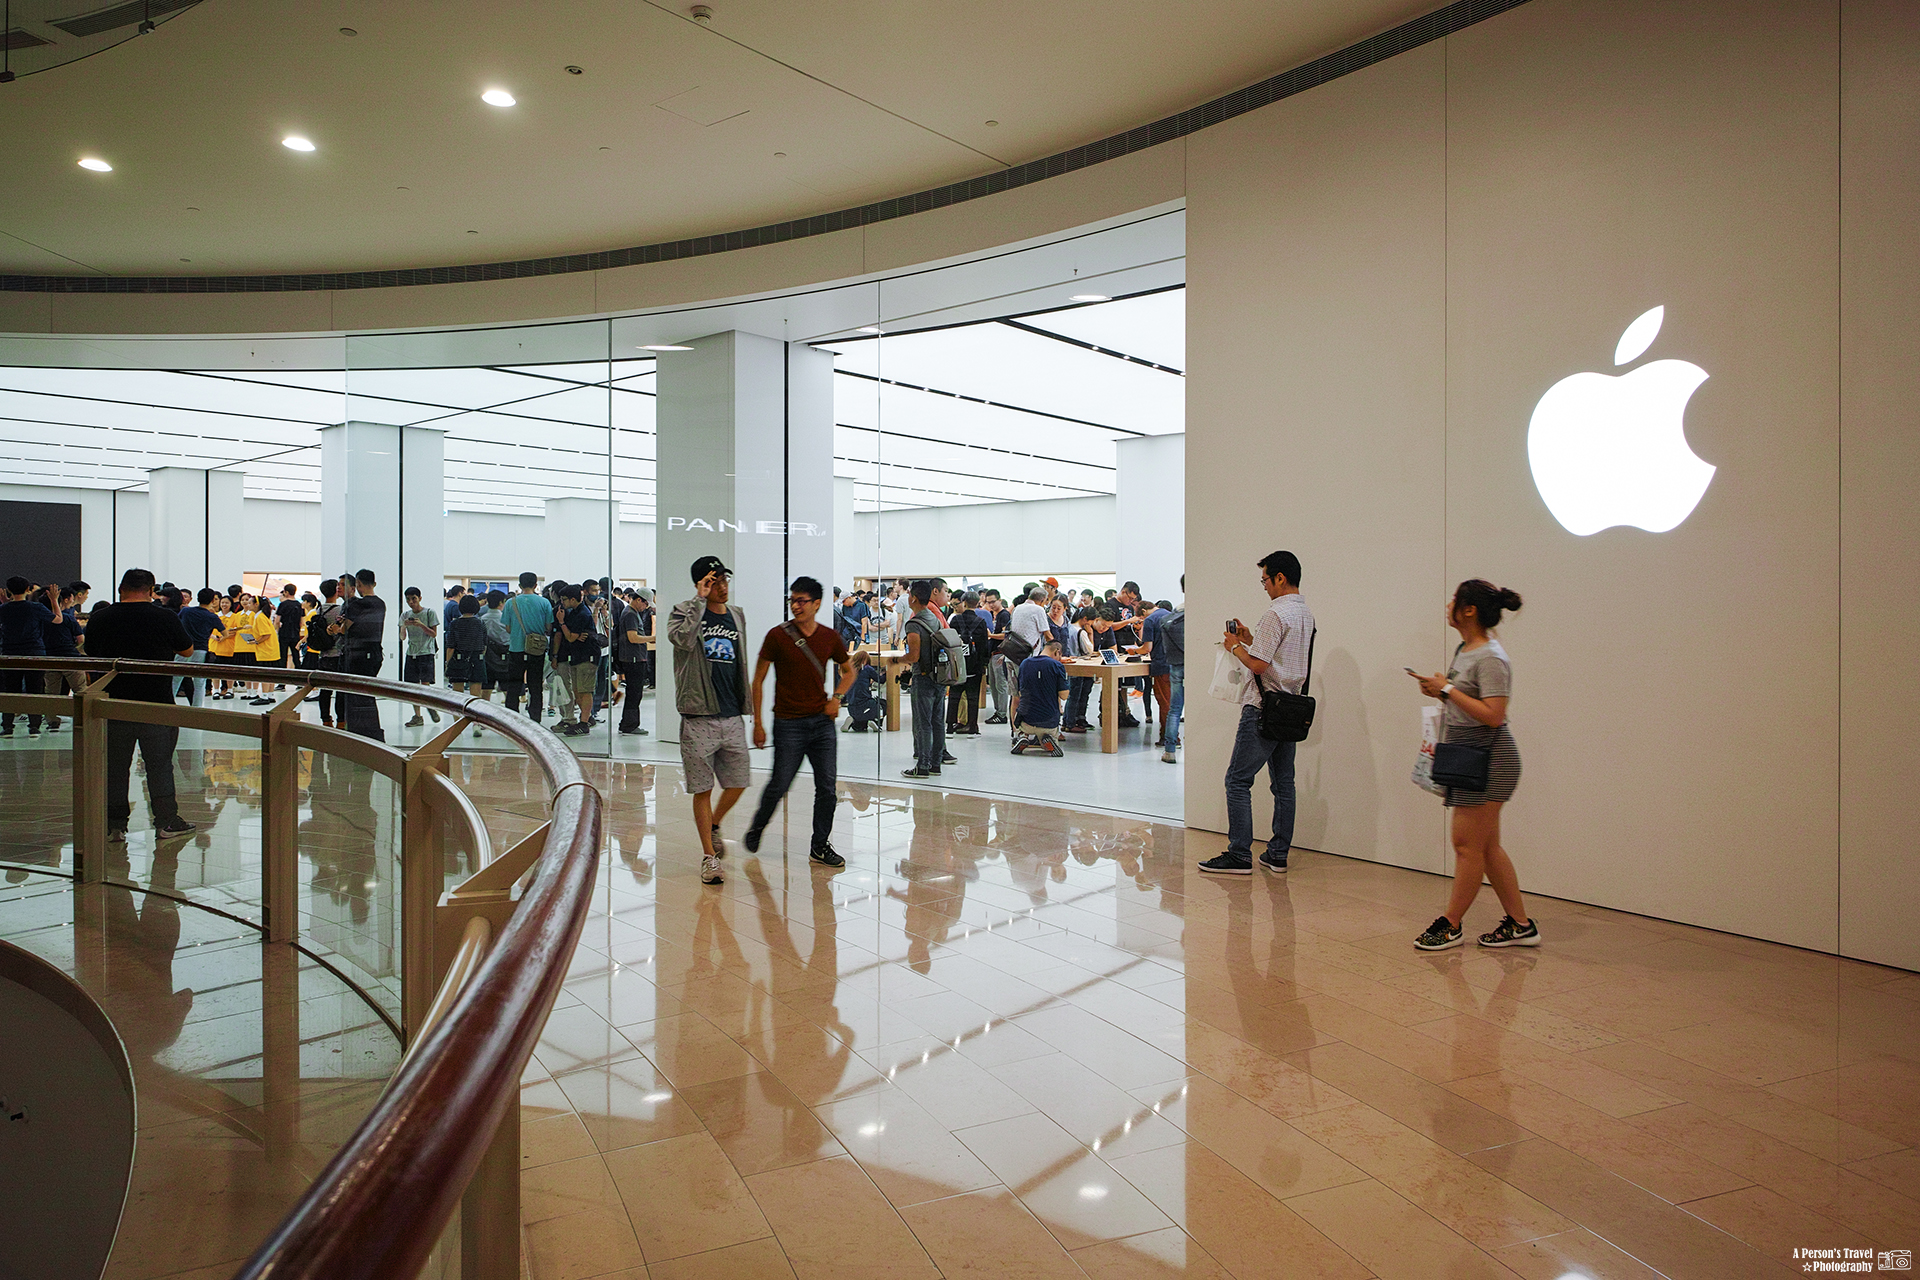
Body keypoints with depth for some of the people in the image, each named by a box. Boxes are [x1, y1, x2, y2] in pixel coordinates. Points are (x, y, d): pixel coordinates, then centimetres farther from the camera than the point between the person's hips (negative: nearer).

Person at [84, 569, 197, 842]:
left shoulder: (99, 619, 0)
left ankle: (114, 825, 14)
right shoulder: (165, 617, -9)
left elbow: (91, 654, 13)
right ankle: (165, 822, 10)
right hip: (157, 703, -2)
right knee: (159, 764, 7)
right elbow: (187, 650, 5)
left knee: (114, 765, 11)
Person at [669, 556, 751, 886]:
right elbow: (683, 639, -25)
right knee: (702, 789, 2)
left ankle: (713, 827, 35)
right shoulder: (684, 611, -2)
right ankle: (708, 856, 13)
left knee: (737, 785, 7)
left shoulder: (738, 615, 13)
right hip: (699, 718, -4)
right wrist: (700, 600, -20)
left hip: (732, 717, 5)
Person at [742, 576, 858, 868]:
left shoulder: (831, 638, 2)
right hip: (789, 723, -3)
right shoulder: (777, 636, -7)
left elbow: (848, 671, 18)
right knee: (779, 786, 2)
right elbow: (758, 680, -1)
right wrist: (758, 723, -3)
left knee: (827, 789, 3)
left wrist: (837, 697, 0)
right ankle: (757, 827, 31)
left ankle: (820, 846, 18)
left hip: (822, 721, 3)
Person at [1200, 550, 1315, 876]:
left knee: (1238, 780, -4)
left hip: (1263, 709, -9)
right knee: (1283, 782, 11)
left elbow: (1258, 664, -19)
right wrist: (1250, 639, 15)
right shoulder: (1306, 613, 13)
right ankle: (1278, 855, 15)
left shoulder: (1276, 613, -16)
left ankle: (1240, 855, -4)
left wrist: (1235, 646, -3)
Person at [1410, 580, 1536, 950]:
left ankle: (1451, 925, 7)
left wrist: (1448, 689, -20)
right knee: (1486, 847, 12)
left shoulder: (1491, 659, -17)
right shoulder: (1464, 649, 13)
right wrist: (1439, 691, 6)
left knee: (1467, 844, -2)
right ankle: (1520, 924, 20)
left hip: (1489, 760, -10)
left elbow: (1493, 715, -24)